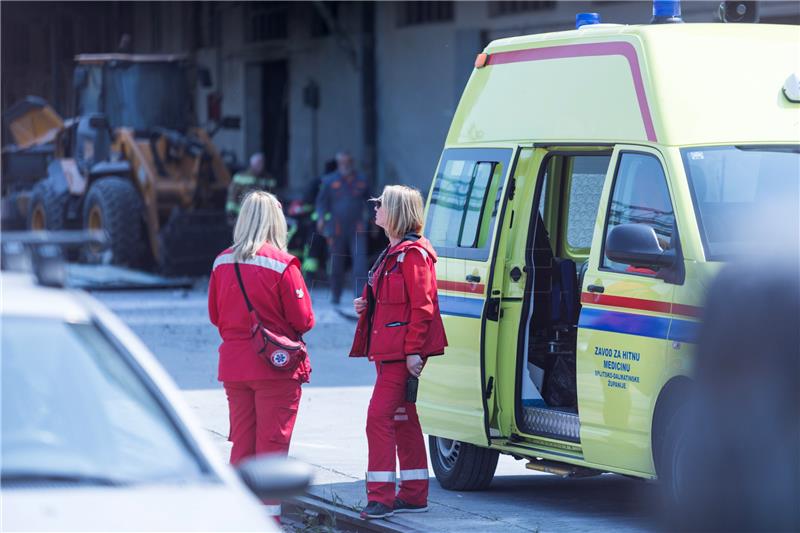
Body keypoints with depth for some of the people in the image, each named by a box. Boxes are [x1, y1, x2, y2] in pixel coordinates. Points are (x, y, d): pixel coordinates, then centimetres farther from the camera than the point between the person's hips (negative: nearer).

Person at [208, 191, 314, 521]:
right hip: (276, 368, -5)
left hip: (233, 365, 5)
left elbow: (215, 315, 11)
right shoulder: (282, 265, -14)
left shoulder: (222, 263, 2)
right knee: (272, 444, 1)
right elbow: (303, 320, -9)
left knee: (241, 444, 13)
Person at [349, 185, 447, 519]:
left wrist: (413, 350, -22)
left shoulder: (413, 253, -13)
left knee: (379, 416, -14)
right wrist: (366, 305, 7)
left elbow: (422, 306, -18)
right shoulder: (393, 253, 18)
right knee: (403, 419, 14)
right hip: (389, 350, 11)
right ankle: (414, 495, 20)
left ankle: (381, 497, -15)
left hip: (403, 352, -11)